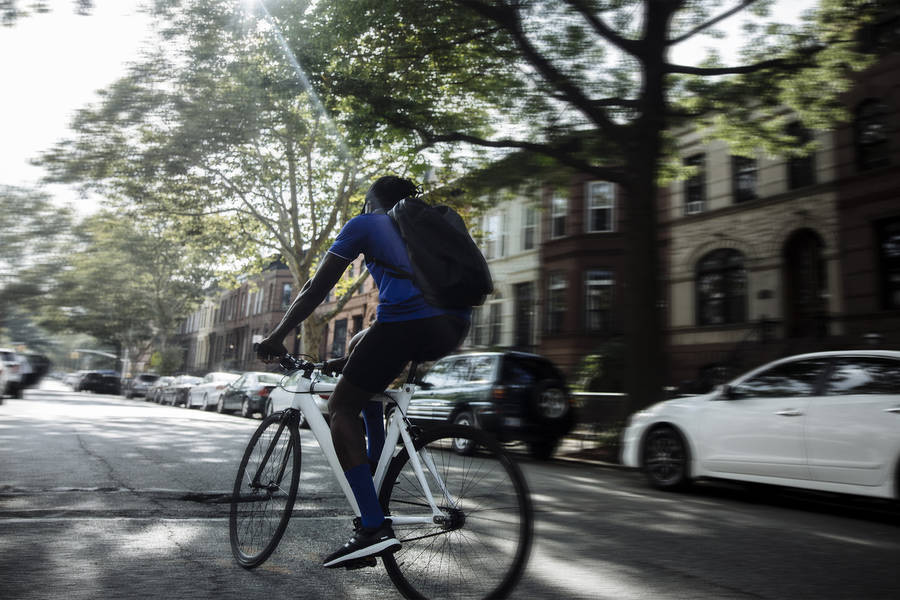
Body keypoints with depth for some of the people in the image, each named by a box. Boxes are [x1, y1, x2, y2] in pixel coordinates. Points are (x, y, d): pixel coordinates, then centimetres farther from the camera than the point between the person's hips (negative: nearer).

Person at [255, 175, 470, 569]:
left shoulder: (365, 224, 15)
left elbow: (316, 289, 12)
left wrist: (276, 337, 22)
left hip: (407, 322, -7)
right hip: (454, 328, 7)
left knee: (341, 406, 8)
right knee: (361, 345, 32)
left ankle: (374, 528, -4)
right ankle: (377, 464, 28)